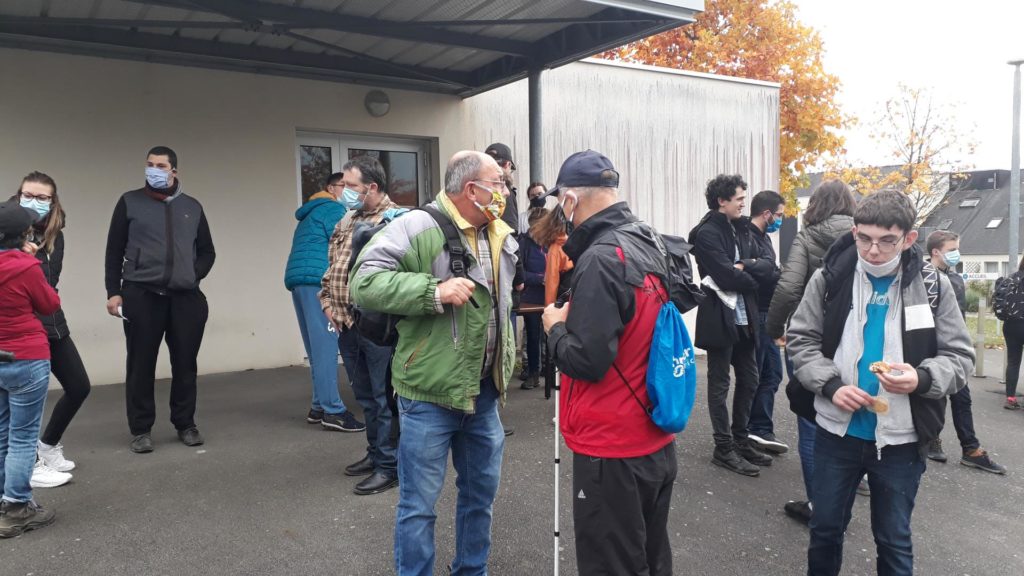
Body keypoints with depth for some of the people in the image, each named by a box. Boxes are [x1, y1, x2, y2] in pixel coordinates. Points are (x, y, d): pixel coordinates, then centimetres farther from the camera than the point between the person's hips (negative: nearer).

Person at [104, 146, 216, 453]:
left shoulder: (192, 207, 11)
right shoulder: (130, 202, 6)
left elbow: (207, 251, 17)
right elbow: (114, 251, 5)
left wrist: (193, 278, 1)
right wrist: (114, 291, -3)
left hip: (185, 298, 2)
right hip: (141, 296, -2)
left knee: (185, 363, 6)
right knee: (141, 364, 3)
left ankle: (185, 424, 19)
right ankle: (141, 430, 14)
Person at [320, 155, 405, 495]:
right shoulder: (346, 222, 16)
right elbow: (331, 267, 24)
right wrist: (327, 301, 12)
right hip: (346, 325, 8)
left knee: (384, 397, 1)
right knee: (364, 395, 18)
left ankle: (389, 466, 12)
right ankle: (376, 452, 33)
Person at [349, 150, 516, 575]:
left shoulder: (502, 237, 9)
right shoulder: (417, 227, -14)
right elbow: (365, 283, -21)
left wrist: (506, 366, 19)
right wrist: (434, 291, -27)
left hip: (485, 391, 7)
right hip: (430, 395, -7)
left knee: (480, 493, 20)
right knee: (419, 504, 5)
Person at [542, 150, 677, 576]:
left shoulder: (600, 259, -21)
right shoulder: (647, 247, 7)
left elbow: (586, 360, -25)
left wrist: (556, 327, -8)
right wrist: (577, 315, 9)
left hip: (612, 450, -9)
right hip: (656, 442, 9)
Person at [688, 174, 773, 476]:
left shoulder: (740, 228, 12)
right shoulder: (707, 233, -13)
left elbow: (765, 264, 5)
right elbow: (727, 277, -21)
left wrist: (744, 265, -14)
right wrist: (751, 279, -4)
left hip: (744, 315, 8)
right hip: (720, 317, -8)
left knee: (749, 380, 14)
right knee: (720, 384, 2)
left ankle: (741, 440, 28)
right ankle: (724, 449, 11)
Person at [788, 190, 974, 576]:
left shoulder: (933, 286, -5)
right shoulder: (829, 278, -5)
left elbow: (959, 356, -2)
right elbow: (800, 339, 0)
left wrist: (923, 378, -24)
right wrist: (831, 384, -15)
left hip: (900, 439, 0)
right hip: (837, 430, 1)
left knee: (894, 540, 17)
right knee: (825, 527, 17)